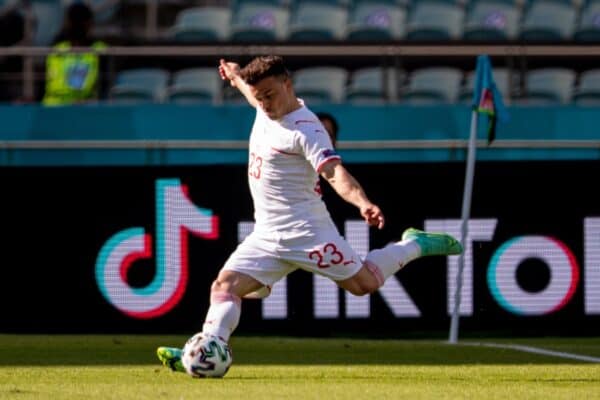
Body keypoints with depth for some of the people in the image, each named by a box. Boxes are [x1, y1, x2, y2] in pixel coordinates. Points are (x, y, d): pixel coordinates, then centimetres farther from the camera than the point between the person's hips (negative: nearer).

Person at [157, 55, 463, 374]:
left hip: (304, 230, -7)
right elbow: (255, 91, 34)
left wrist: (362, 203, -47)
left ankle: (416, 246, 21)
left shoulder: (305, 129, -18)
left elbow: (334, 172, -30)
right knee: (225, 286, -9)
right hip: (266, 235, 8)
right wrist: (236, 76, 54)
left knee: (364, 283, -1)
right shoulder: (266, 110, 7)